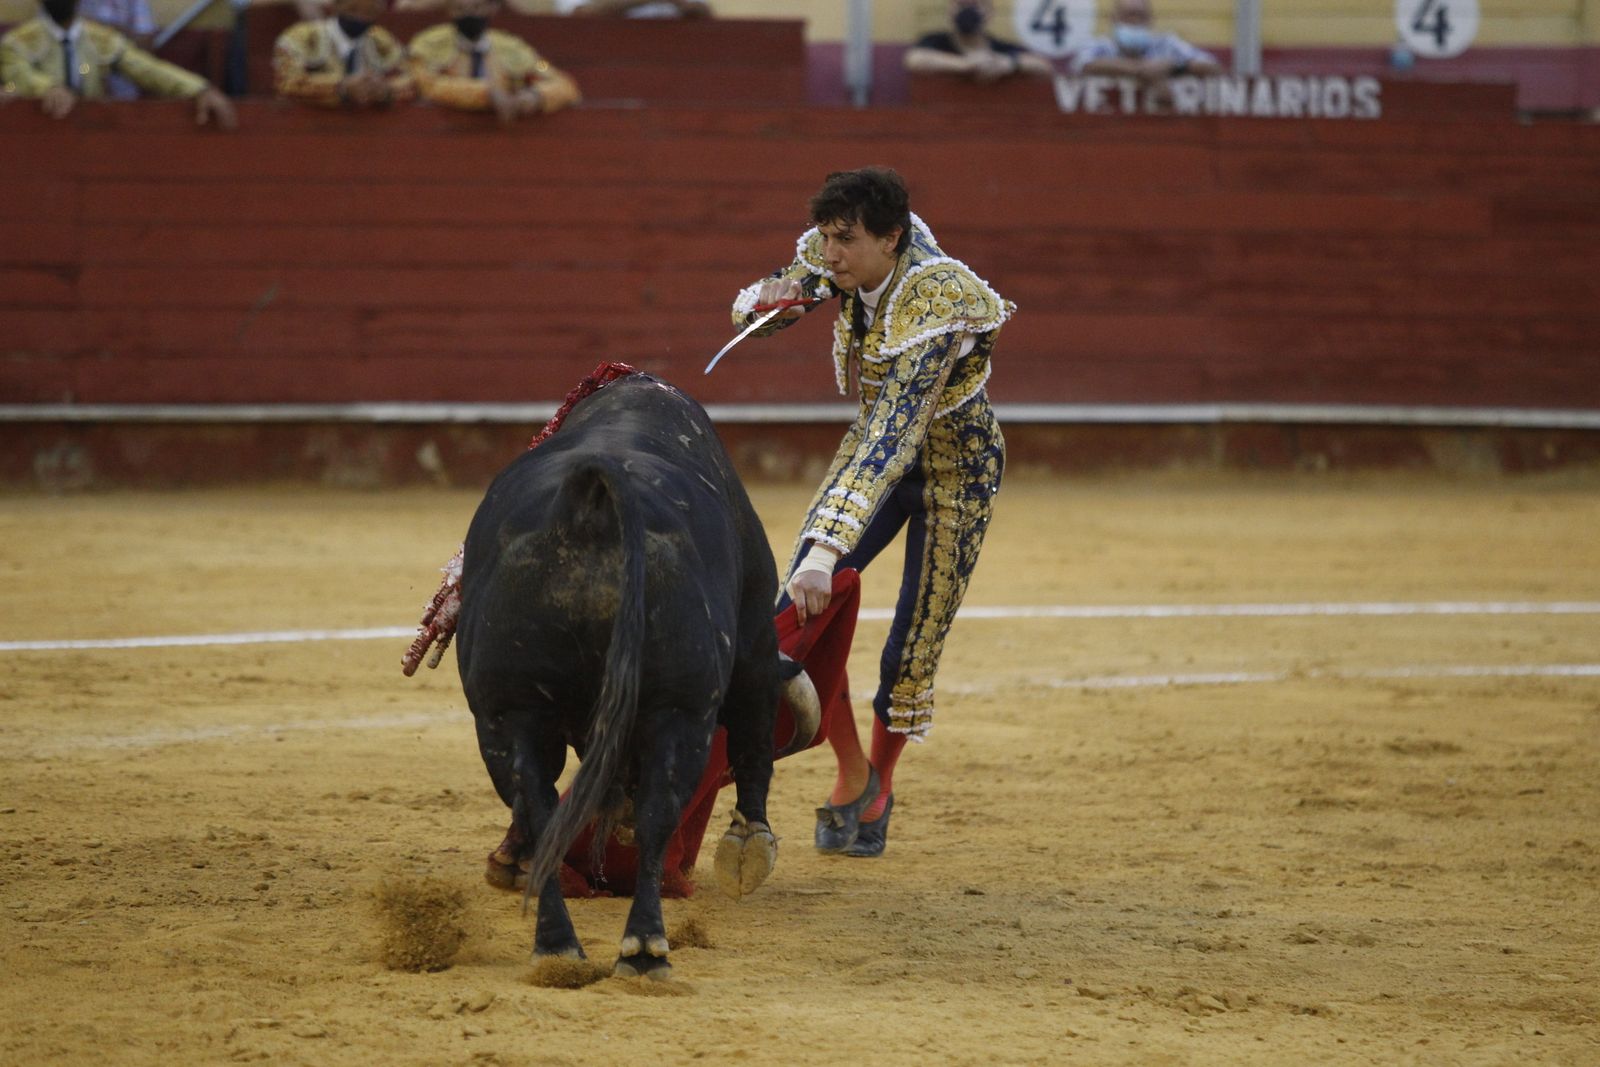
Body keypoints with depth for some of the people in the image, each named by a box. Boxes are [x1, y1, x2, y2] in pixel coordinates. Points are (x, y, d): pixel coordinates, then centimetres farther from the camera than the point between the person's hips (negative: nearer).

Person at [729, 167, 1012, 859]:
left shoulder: (932, 307, -37)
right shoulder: (848, 265, -17)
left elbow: (892, 438, -46)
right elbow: (752, 307, 0)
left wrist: (826, 550, -54)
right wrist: (768, 300, -27)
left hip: (955, 463, -6)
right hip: (879, 447, 6)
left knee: (914, 644, 0)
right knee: (801, 610, -11)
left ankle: (879, 789, 25)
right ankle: (851, 774, 6)